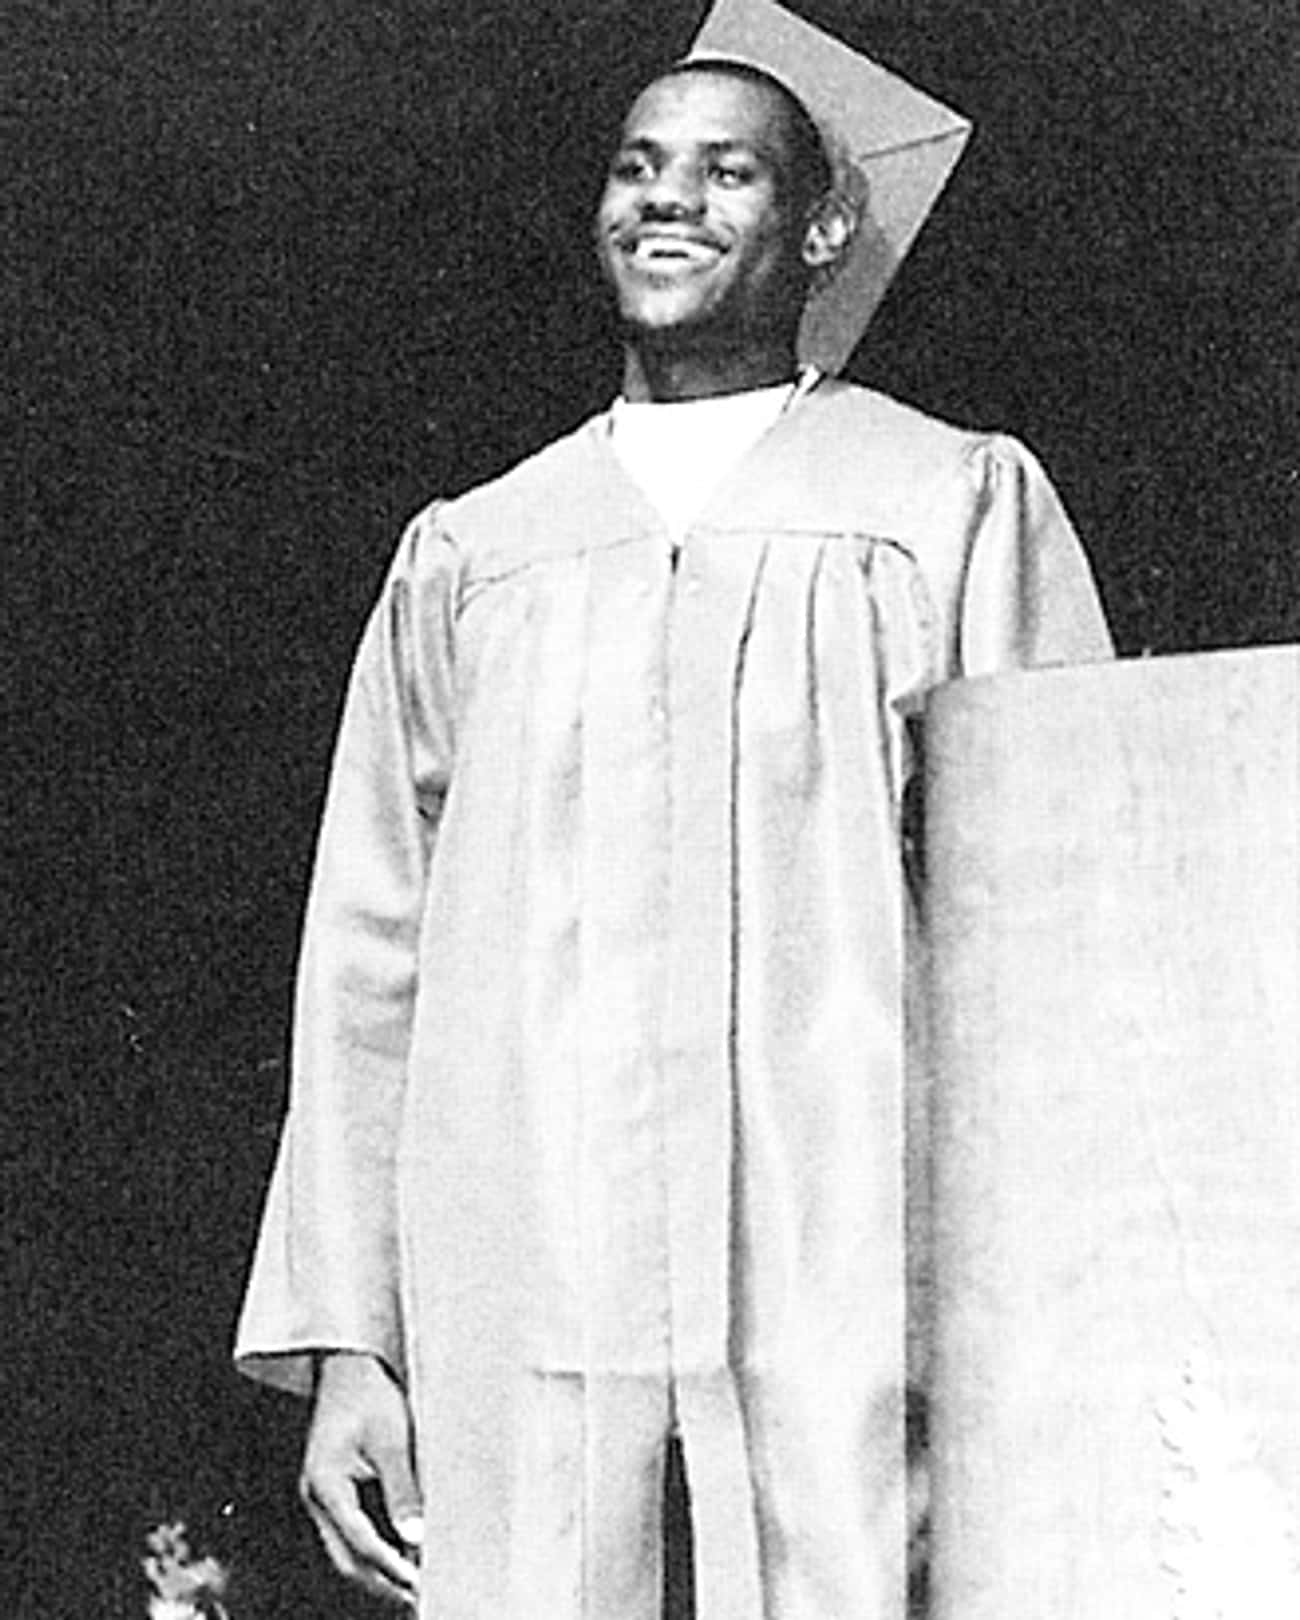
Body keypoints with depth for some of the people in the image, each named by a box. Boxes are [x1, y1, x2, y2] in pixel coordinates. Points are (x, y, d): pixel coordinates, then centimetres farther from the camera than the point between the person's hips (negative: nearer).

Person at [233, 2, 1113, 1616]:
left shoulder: (961, 501, 12)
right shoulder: (467, 555, 19)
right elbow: (366, 953, 16)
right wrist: (342, 1342, 7)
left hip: (849, 1285, -2)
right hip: (513, 1289, 2)